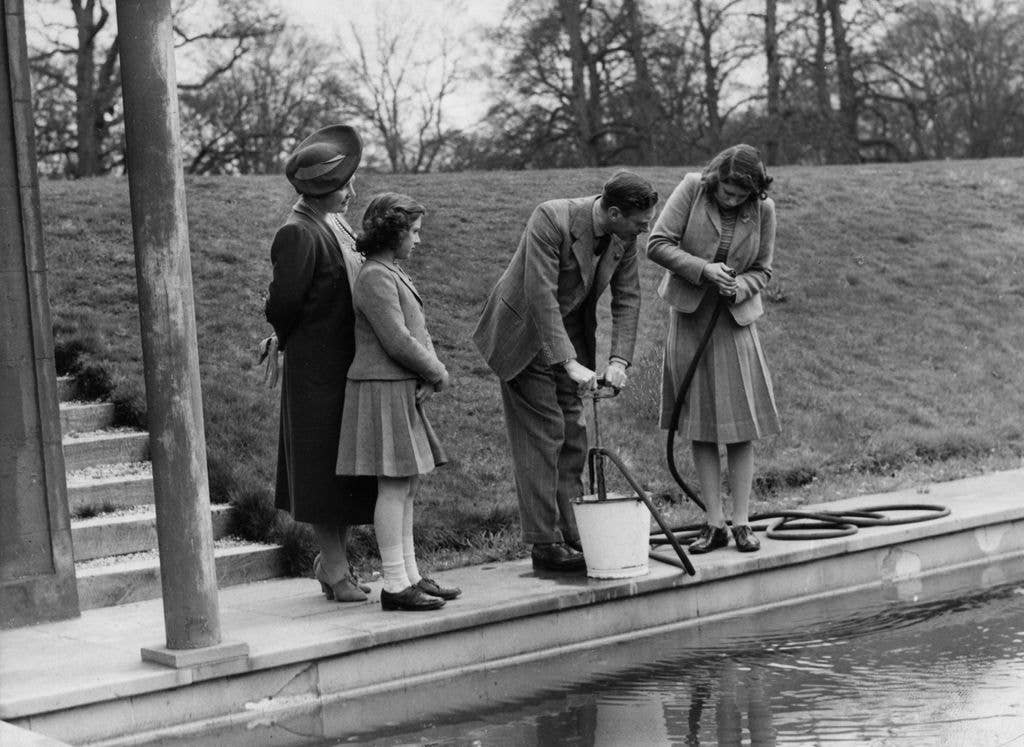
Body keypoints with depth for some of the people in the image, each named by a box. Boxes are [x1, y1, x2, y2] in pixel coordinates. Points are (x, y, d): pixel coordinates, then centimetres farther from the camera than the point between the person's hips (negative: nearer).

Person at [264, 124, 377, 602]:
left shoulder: (336, 228, 12)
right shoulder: (298, 234, -18)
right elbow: (283, 306, -19)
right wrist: (293, 343, -2)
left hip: (349, 365, 9)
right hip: (316, 369, -9)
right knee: (324, 468, -1)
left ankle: (333, 560, 26)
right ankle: (336, 572, 7)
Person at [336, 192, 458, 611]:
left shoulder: (393, 274, 18)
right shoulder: (375, 278, -14)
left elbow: (418, 334, 15)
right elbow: (397, 341, -20)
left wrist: (429, 379, -3)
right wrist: (438, 374, -6)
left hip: (403, 392, 10)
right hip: (382, 390, -10)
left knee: (406, 488, 11)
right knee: (394, 487, -8)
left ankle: (410, 577, 16)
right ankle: (395, 585, -6)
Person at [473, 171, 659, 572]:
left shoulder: (624, 237, -8)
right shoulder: (551, 219, -29)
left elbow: (628, 298, -3)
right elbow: (541, 295, -33)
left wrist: (619, 359, -16)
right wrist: (570, 363, -36)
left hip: (570, 334, 7)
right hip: (524, 334, -7)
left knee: (572, 434, 6)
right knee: (542, 434, -9)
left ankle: (571, 534, 14)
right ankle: (545, 545, -4)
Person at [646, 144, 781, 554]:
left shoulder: (763, 210, -6)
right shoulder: (692, 188, -10)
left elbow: (762, 271, 3)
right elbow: (658, 244, -12)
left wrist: (739, 287, -18)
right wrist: (704, 269, -21)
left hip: (734, 320, 0)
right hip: (688, 317, 0)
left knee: (740, 427, -1)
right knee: (700, 426, 2)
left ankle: (741, 523, 6)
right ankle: (714, 523, 8)